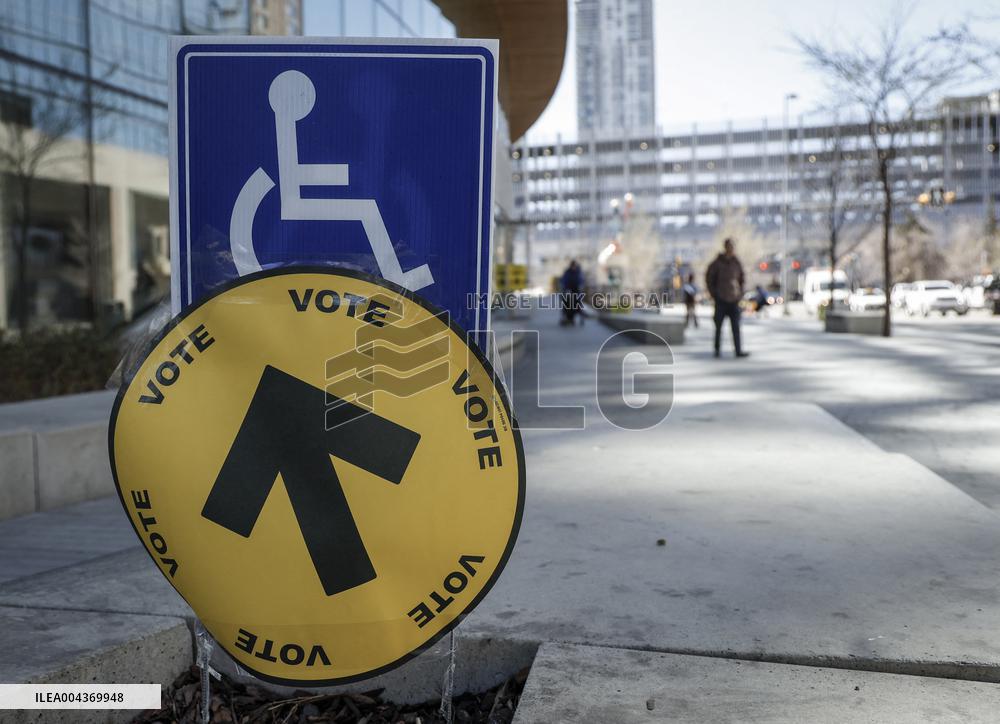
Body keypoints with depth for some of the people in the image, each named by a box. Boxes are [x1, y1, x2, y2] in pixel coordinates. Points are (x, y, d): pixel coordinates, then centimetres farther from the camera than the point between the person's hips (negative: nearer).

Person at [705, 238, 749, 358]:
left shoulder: (737, 263, 6)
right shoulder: (717, 263, -4)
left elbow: (741, 279, 17)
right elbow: (709, 279, 1)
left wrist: (740, 294, 7)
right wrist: (714, 294, -3)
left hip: (734, 300, 3)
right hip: (721, 300, -3)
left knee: (736, 327, -1)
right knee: (719, 326, 4)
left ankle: (738, 350, -1)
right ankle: (717, 349, 16)